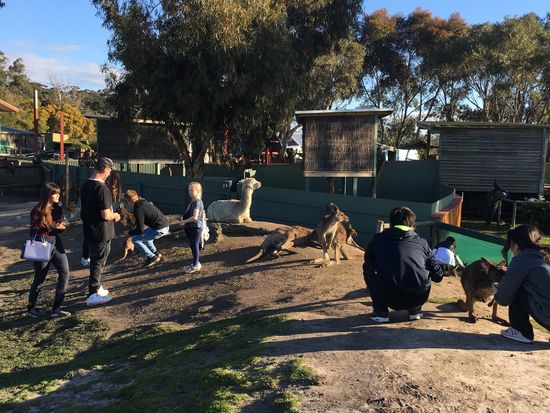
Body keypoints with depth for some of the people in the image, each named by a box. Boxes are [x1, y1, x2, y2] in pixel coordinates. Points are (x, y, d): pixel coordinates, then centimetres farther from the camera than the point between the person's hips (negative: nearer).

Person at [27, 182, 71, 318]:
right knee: (40, 278, 6)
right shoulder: (38, 211, -13)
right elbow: (34, 232, -13)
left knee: (65, 272, -5)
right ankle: (31, 307, 29)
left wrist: (62, 226, -7)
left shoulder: (57, 208, 6)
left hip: (56, 244, 6)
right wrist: (52, 227, -23)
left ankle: (56, 309, 2)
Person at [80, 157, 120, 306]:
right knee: (98, 262, 2)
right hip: (101, 232, -9)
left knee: (95, 260, 21)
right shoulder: (102, 188, -23)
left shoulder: (85, 186, 6)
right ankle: (93, 295, 7)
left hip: (89, 230, 9)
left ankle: (97, 288, 35)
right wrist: (115, 215, -5)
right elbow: (106, 215, -26)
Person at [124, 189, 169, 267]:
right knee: (144, 235, 31)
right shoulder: (144, 202, 13)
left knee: (135, 239, 0)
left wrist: (129, 232, 5)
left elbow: (140, 229, -12)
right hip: (165, 226, 9)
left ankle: (152, 257, 3)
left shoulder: (138, 209, -13)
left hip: (159, 229, -9)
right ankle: (155, 253, 29)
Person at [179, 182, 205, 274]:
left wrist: (184, 221, -16)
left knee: (195, 245, -2)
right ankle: (196, 263, 28)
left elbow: (194, 217, -26)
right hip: (191, 227, 10)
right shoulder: (193, 201, 11)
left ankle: (196, 265, 8)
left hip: (196, 227, -10)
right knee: (192, 245, 16)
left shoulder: (197, 202, -18)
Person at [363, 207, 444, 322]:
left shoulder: (378, 239, 11)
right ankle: (415, 311, 24)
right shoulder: (421, 243, 12)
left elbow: (368, 259, 30)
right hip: (418, 299, 2)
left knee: (368, 267, 23)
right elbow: (438, 276, 17)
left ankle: (380, 312, 18)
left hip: (390, 299, -2)